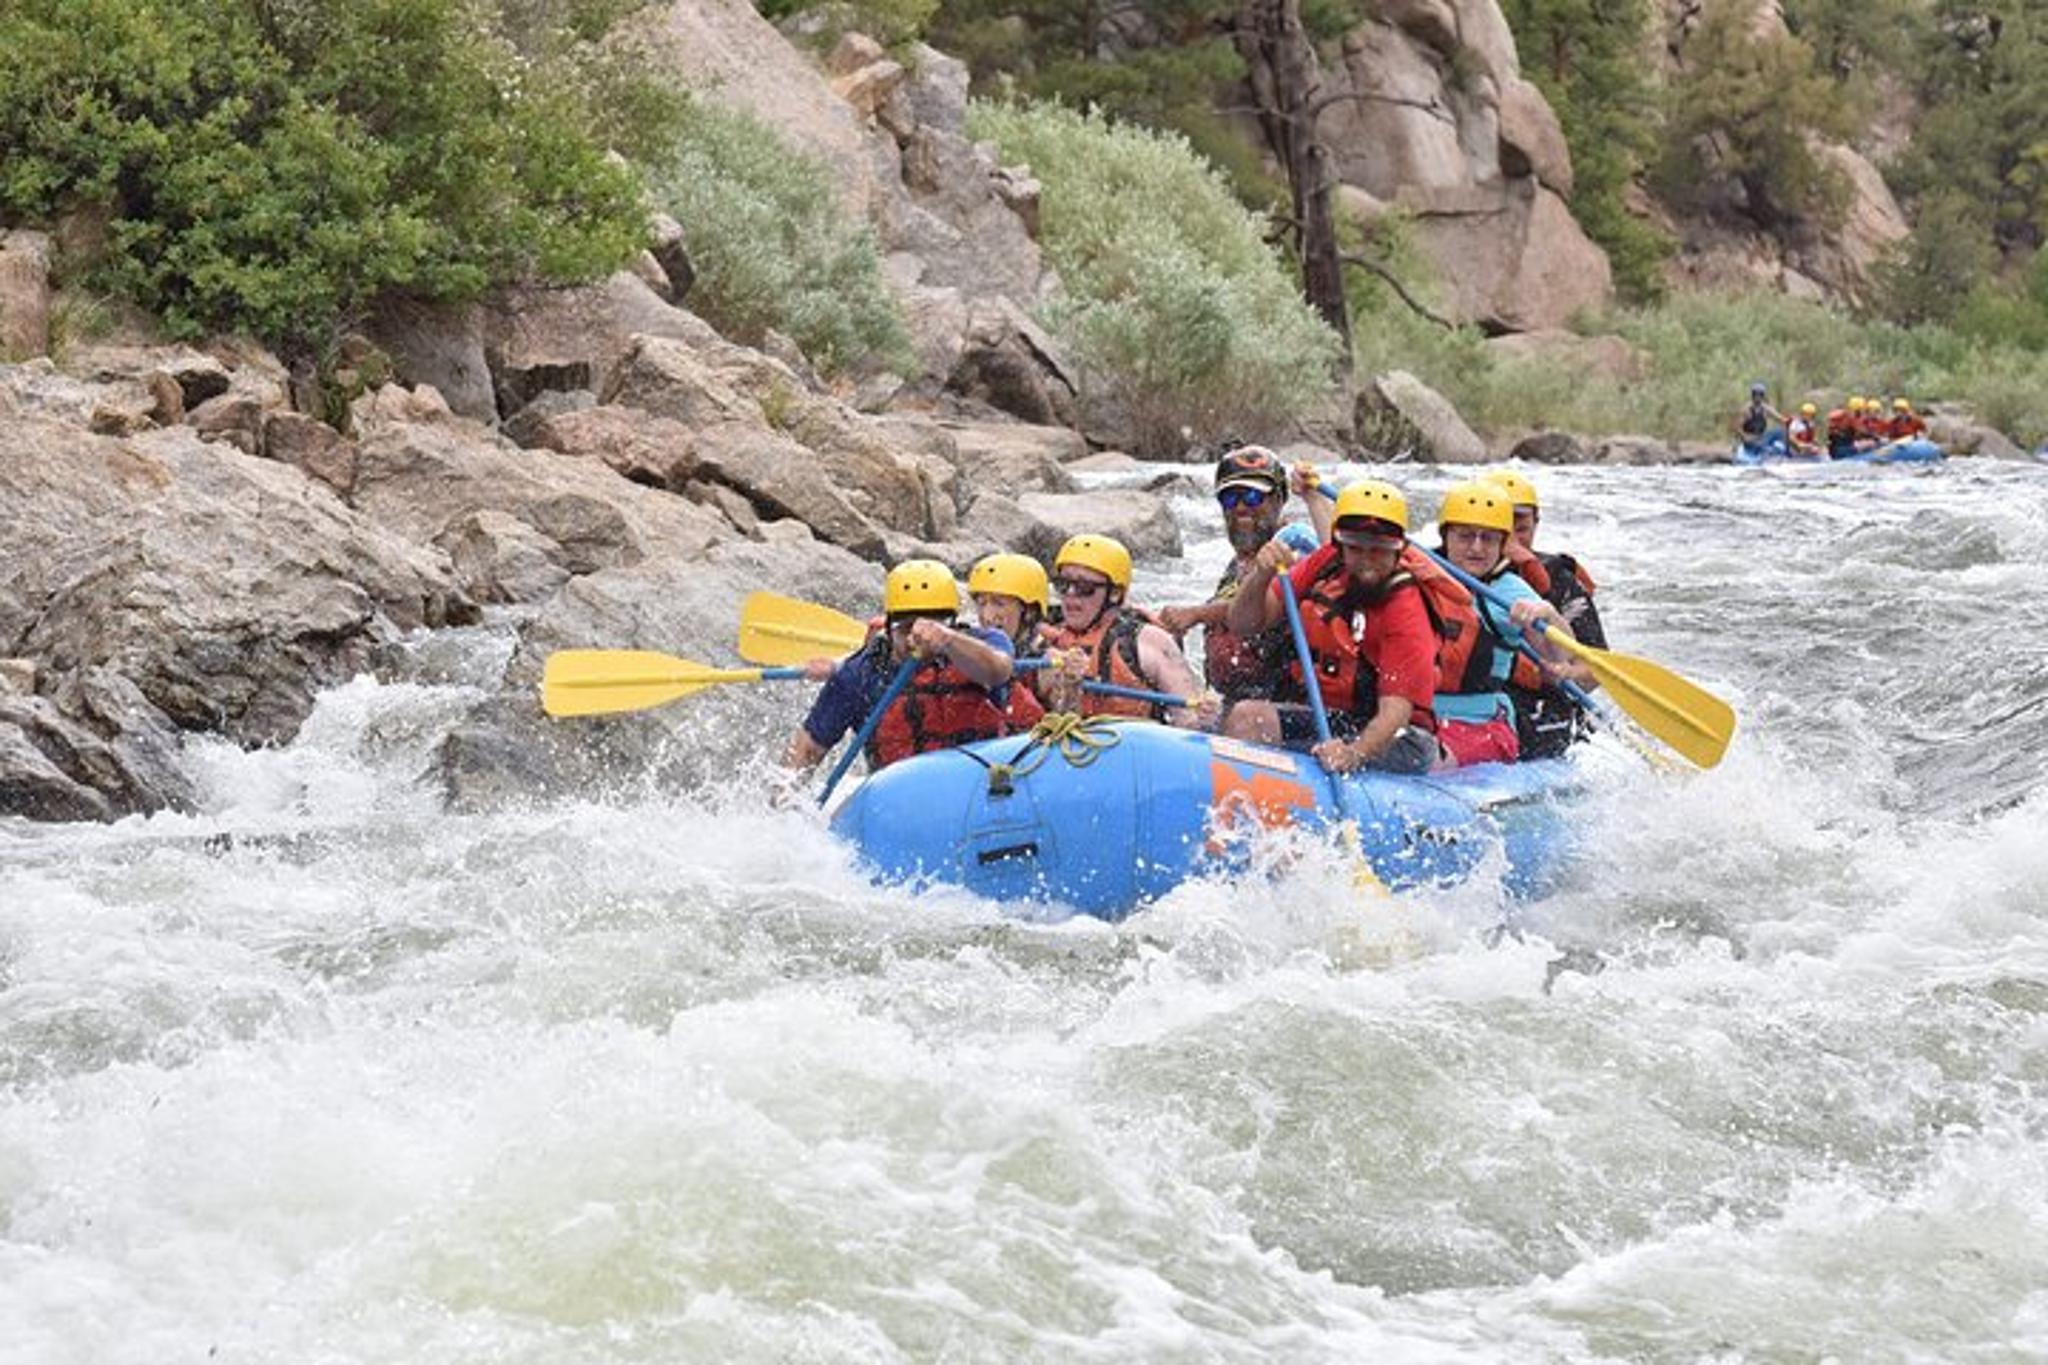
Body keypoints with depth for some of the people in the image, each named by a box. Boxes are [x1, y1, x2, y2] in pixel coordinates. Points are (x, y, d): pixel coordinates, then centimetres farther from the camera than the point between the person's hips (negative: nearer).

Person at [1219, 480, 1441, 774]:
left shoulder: (1406, 611, -15)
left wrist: (1354, 753, -44)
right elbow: (1243, 624, 5)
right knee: (1246, 717, -18)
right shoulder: (1325, 566, 4)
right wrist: (1261, 574, -16)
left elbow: (1396, 709, -25)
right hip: (1320, 715, 5)